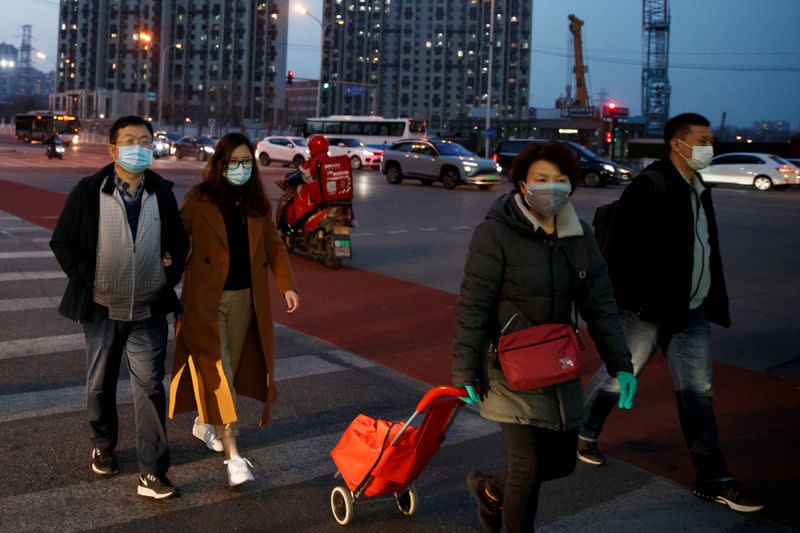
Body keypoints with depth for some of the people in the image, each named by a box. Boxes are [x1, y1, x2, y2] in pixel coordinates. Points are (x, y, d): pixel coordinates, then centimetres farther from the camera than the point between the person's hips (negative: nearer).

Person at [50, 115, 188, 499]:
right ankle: (102, 447, 40)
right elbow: (62, 242, -1)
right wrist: (86, 279, -7)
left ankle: (152, 474, 1)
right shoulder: (88, 192, -7)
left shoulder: (162, 192, 0)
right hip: (102, 309, 0)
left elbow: (179, 242, 12)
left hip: (148, 311, 1)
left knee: (150, 387, -2)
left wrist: (170, 275, 0)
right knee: (101, 384, 16)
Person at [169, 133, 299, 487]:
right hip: (207, 299, -5)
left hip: (245, 298, 5)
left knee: (232, 368, 14)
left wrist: (287, 286, 3)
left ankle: (204, 423, 38)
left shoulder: (256, 203, 8)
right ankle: (232, 454, -12)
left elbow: (273, 246, 11)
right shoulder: (199, 200, -5)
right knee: (216, 371, -9)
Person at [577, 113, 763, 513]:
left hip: (691, 311, 8)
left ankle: (713, 480, 16)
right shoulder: (650, 186, -16)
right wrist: (635, 301, -21)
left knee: (697, 392, 9)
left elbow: (708, 249, 15)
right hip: (648, 310, -8)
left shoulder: (699, 189, 12)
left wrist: (715, 301, 12)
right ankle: (583, 434, 33)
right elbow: (624, 249, -20)